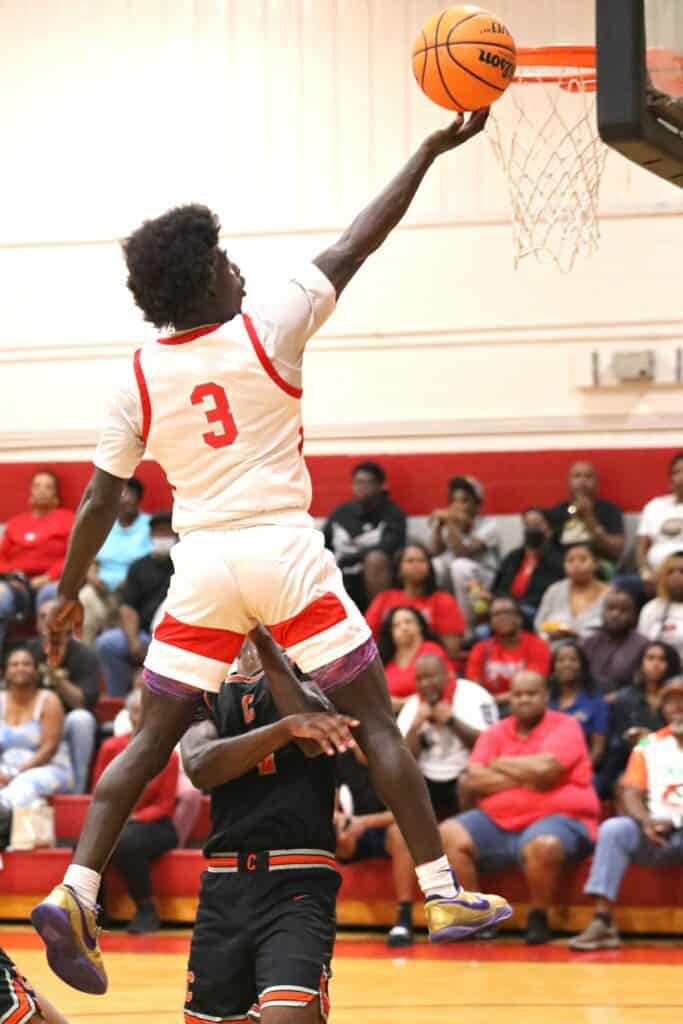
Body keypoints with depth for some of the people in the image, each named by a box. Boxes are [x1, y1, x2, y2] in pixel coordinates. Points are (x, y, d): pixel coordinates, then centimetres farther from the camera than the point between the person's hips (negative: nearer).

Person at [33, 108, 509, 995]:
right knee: (374, 720, 4)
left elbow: (100, 501, 6)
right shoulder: (268, 331, -3)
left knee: (153, 737, 8)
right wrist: (431, 150, 9)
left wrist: (69, 591, 20)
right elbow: (356, 245, 1)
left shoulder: (138, 380, 5)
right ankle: (445, 895, 2)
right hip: (285, 551, -3)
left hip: (201, 564, 3)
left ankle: (73, 895, -6)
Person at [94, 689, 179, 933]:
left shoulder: (167, 755, -9)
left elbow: (164, 805, -5)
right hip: (114, 822, 3)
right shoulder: (111, 748, 0)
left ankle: (146, 911, -17)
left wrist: (131, 819, -18)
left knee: (127, 842, -37)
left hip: (152, 824, -3)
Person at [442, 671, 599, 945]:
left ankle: (538, 917, -14)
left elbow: (543, 769, -18)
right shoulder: (494, 733, 12)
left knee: (543, 845, -39)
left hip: (557, 818, -5)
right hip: (496, 822, 5)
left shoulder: (565, 727, -1)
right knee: (449, 835, -17)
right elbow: (470, 781, -2)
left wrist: (499, 763, -1)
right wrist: (524, 778, -11)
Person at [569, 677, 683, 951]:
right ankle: (602, 923, -31)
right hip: (657, 832, 3)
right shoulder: (650, 745, 14)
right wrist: (646, 820, -17)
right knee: (613, 829, -26)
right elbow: (631, 793, 5)